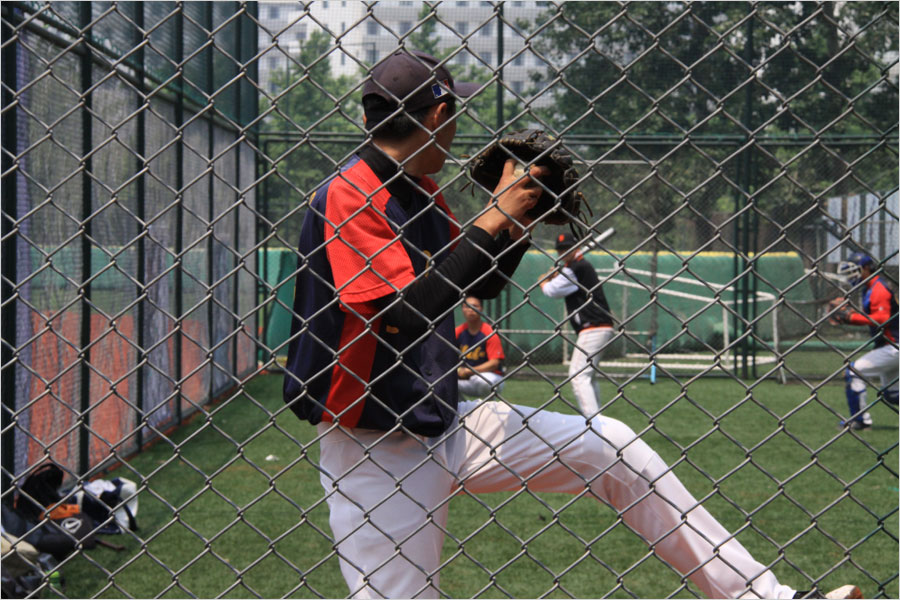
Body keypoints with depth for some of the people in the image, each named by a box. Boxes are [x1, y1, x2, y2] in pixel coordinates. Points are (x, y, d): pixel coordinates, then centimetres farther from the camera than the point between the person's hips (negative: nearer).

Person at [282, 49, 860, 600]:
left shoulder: (421, 193, 8)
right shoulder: (348, 197, -18)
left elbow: (479, 285, 20)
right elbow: (404, 312, -27)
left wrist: (519, 220, 3)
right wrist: (491, 220, -22)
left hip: (446, 424, 8)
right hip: (374, 451, -8)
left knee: (611, 446, 5)